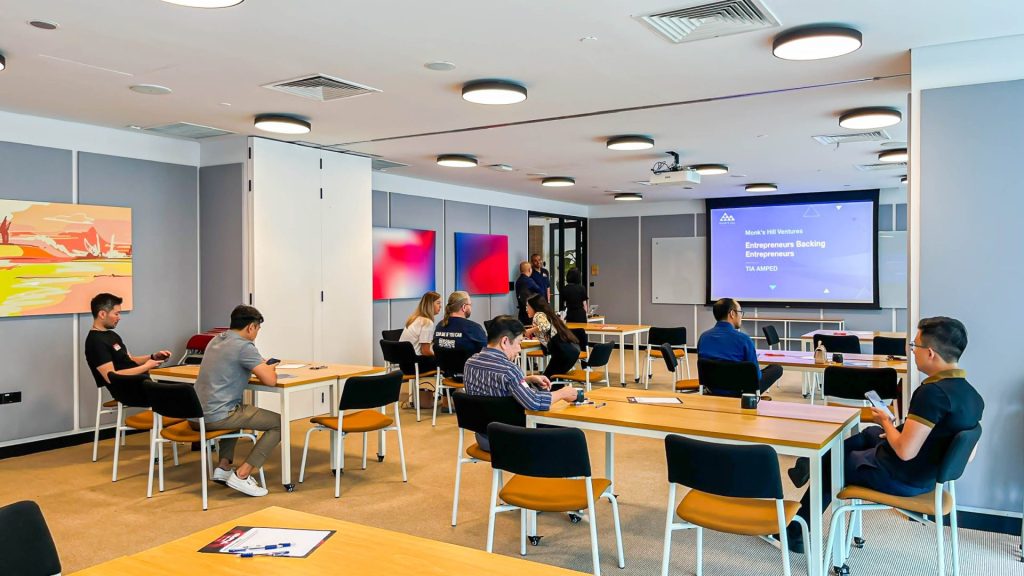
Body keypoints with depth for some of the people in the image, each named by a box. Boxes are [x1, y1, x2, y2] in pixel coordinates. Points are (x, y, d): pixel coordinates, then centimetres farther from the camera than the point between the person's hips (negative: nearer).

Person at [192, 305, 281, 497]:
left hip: (195, 416, 9)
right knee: (279, 422, 0)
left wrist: (262, 367, 22)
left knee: (236, 412, 38)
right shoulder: (244, 346, -11)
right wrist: (269, 369, 8)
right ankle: (241, 475, -5)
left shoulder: (215, 340, 15)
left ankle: (223, 467, 24)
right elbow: (270, 380, -16)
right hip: (215, 417, -9)